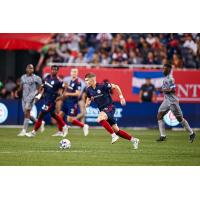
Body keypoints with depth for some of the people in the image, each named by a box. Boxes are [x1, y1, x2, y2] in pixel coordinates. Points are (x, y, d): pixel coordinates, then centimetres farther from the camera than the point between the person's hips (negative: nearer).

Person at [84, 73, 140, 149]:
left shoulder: (102, 86, -16)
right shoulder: (89, 90, 1)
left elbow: (115, 86, -6)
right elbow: (89, 98, 18)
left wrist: (121, 97, -8)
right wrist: (87, 103, -5)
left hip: (109, 107, -7)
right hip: (103, 110, 7)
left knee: (100, 119, -34)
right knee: (116, 130, 8)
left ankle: (113, 135, -23)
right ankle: (133, 140, 21)